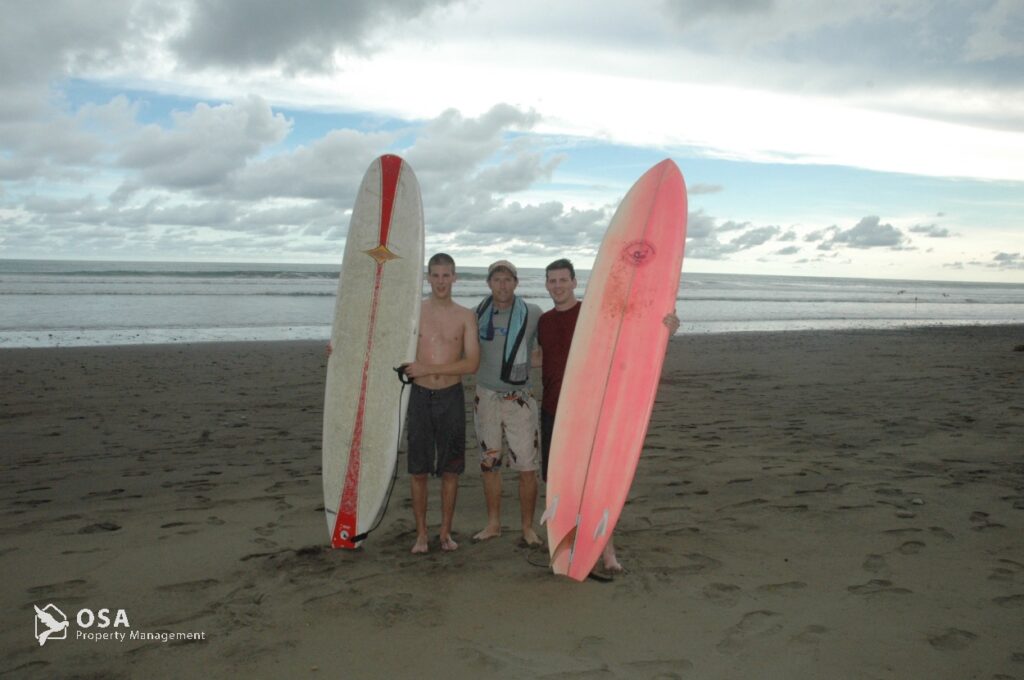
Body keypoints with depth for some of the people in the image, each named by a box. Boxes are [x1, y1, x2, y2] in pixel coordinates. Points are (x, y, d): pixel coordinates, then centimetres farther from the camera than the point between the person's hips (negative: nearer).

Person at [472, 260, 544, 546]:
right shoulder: (478, 314, 2)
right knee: (489, 464, 10)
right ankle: (493, 524, 25)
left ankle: (528, 527, 12)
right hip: (486, 397, 3)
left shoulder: (532, 314, -6)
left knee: (527, 467, -3)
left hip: (519, 400, -2)